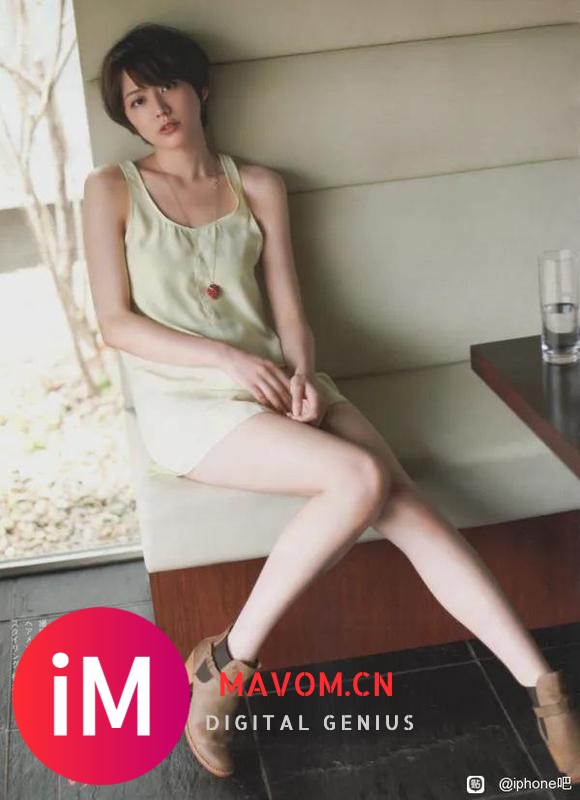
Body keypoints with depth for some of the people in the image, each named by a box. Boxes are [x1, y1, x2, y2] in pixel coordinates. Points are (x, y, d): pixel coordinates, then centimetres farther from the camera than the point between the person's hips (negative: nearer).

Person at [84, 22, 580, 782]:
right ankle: (225, 662, -16)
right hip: (186, 401, -3)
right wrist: (224, 357, -15)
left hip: (272, 379, 4)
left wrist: (302, 373, -14)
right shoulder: (113, 190, 0)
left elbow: (289, 311, 7)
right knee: (360, 479, -28)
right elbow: (116, 323, -4)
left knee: (405, 505, -18)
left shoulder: (259, 187, 10)